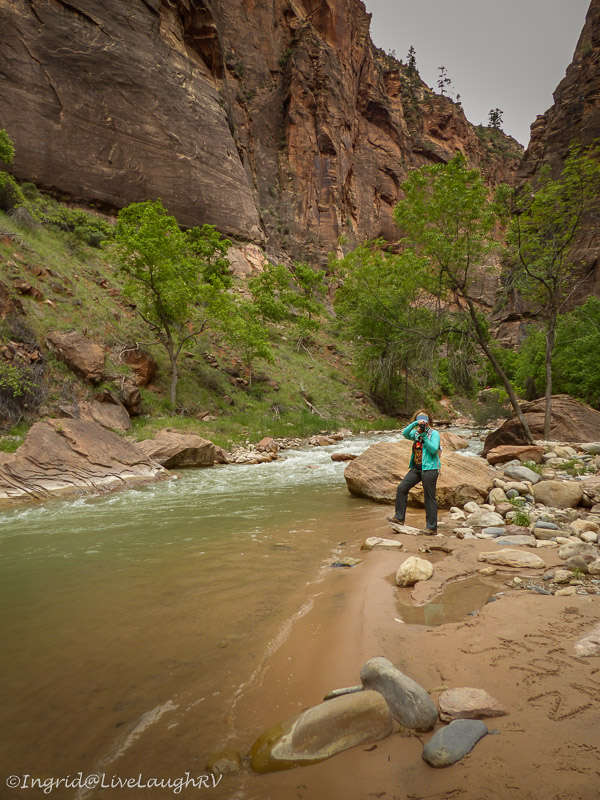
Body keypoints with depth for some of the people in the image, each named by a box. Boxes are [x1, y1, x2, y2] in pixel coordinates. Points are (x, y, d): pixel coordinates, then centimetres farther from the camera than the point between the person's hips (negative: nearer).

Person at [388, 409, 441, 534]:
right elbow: (405, 433, -7)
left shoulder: (434, 433, -5)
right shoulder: (416, 433, 12)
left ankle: (432, 527, 6)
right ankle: (399, 517, 11)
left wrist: (424, 437, -19)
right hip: (416, 468, 7)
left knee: (430, 498, -2)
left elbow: (434, 450, -15)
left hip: (429, 468, -6)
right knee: (402, 488, 1)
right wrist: (414, 424, -17)